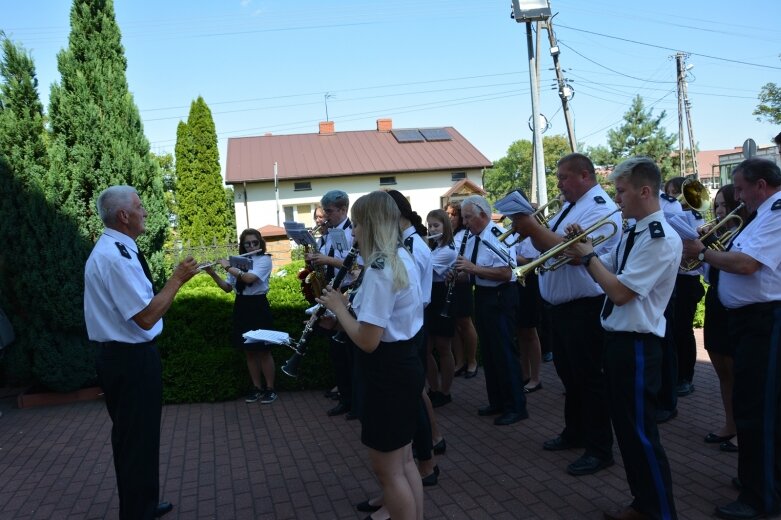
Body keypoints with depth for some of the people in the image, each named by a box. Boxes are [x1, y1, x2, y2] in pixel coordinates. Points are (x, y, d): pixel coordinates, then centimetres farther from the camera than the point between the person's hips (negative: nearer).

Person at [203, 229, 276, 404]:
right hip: (241, 307, 6)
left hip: (258, 306, -6)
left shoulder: (265, 259, -6)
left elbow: (249, 278, -23)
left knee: (263, 350, 0)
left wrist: (227, 267, -14)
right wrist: (213, 274, -5)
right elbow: (227, 287, 9)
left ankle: (270, 388, 10)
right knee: (249, 351, 10)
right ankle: (257, 387, 20)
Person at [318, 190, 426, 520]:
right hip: (404, 366, 10)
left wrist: (338, 307, -11)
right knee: (403, 461, 21)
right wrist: (349, 304, 7)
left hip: (387, 375, -10)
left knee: (387, 470, 6)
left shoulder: (379, 269, -23)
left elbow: (367, 341, -25)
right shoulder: (402, 259, 7)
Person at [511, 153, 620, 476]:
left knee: (589, 378, 0)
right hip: (561, 305, 10)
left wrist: (533, 227, -24)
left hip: (585, 308, -10)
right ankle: (574, 432, 37)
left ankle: (600, 449, 14)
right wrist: (531, 230, -4)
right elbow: (548, 247, 15)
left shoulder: (600, 208, -16)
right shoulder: (569, 207, 14)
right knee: (568, 374, 20)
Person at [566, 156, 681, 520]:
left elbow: (620, 291, -24)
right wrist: (582, 249, 0)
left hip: (636, 344, -10)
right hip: (617, 338, 10)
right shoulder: (633, 233, 10)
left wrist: (587, 256, -13)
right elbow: (605, 270, 17)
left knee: (641, 433, 1)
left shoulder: (662, 239, -19)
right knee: (625, 427, 18)